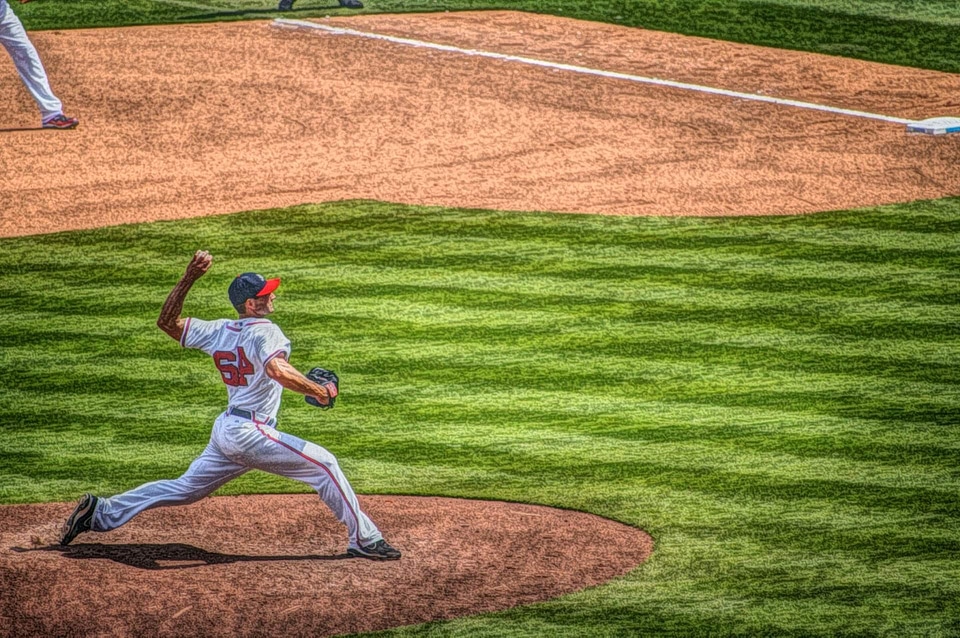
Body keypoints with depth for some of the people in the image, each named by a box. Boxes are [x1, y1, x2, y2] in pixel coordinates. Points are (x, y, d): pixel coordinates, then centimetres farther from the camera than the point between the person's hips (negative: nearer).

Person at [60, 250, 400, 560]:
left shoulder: (219, 331, 11)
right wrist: (318, 391, -20)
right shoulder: (263, 331, -12)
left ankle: (102, 511, 17)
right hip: (251, 432, -8)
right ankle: (364, 538, -8)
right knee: (323, 464, -6)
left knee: (186, 488, 18)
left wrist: (188, 278, 14)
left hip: (224, 431, 8)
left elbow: (168, 321, 18)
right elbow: (277, 370, -30)